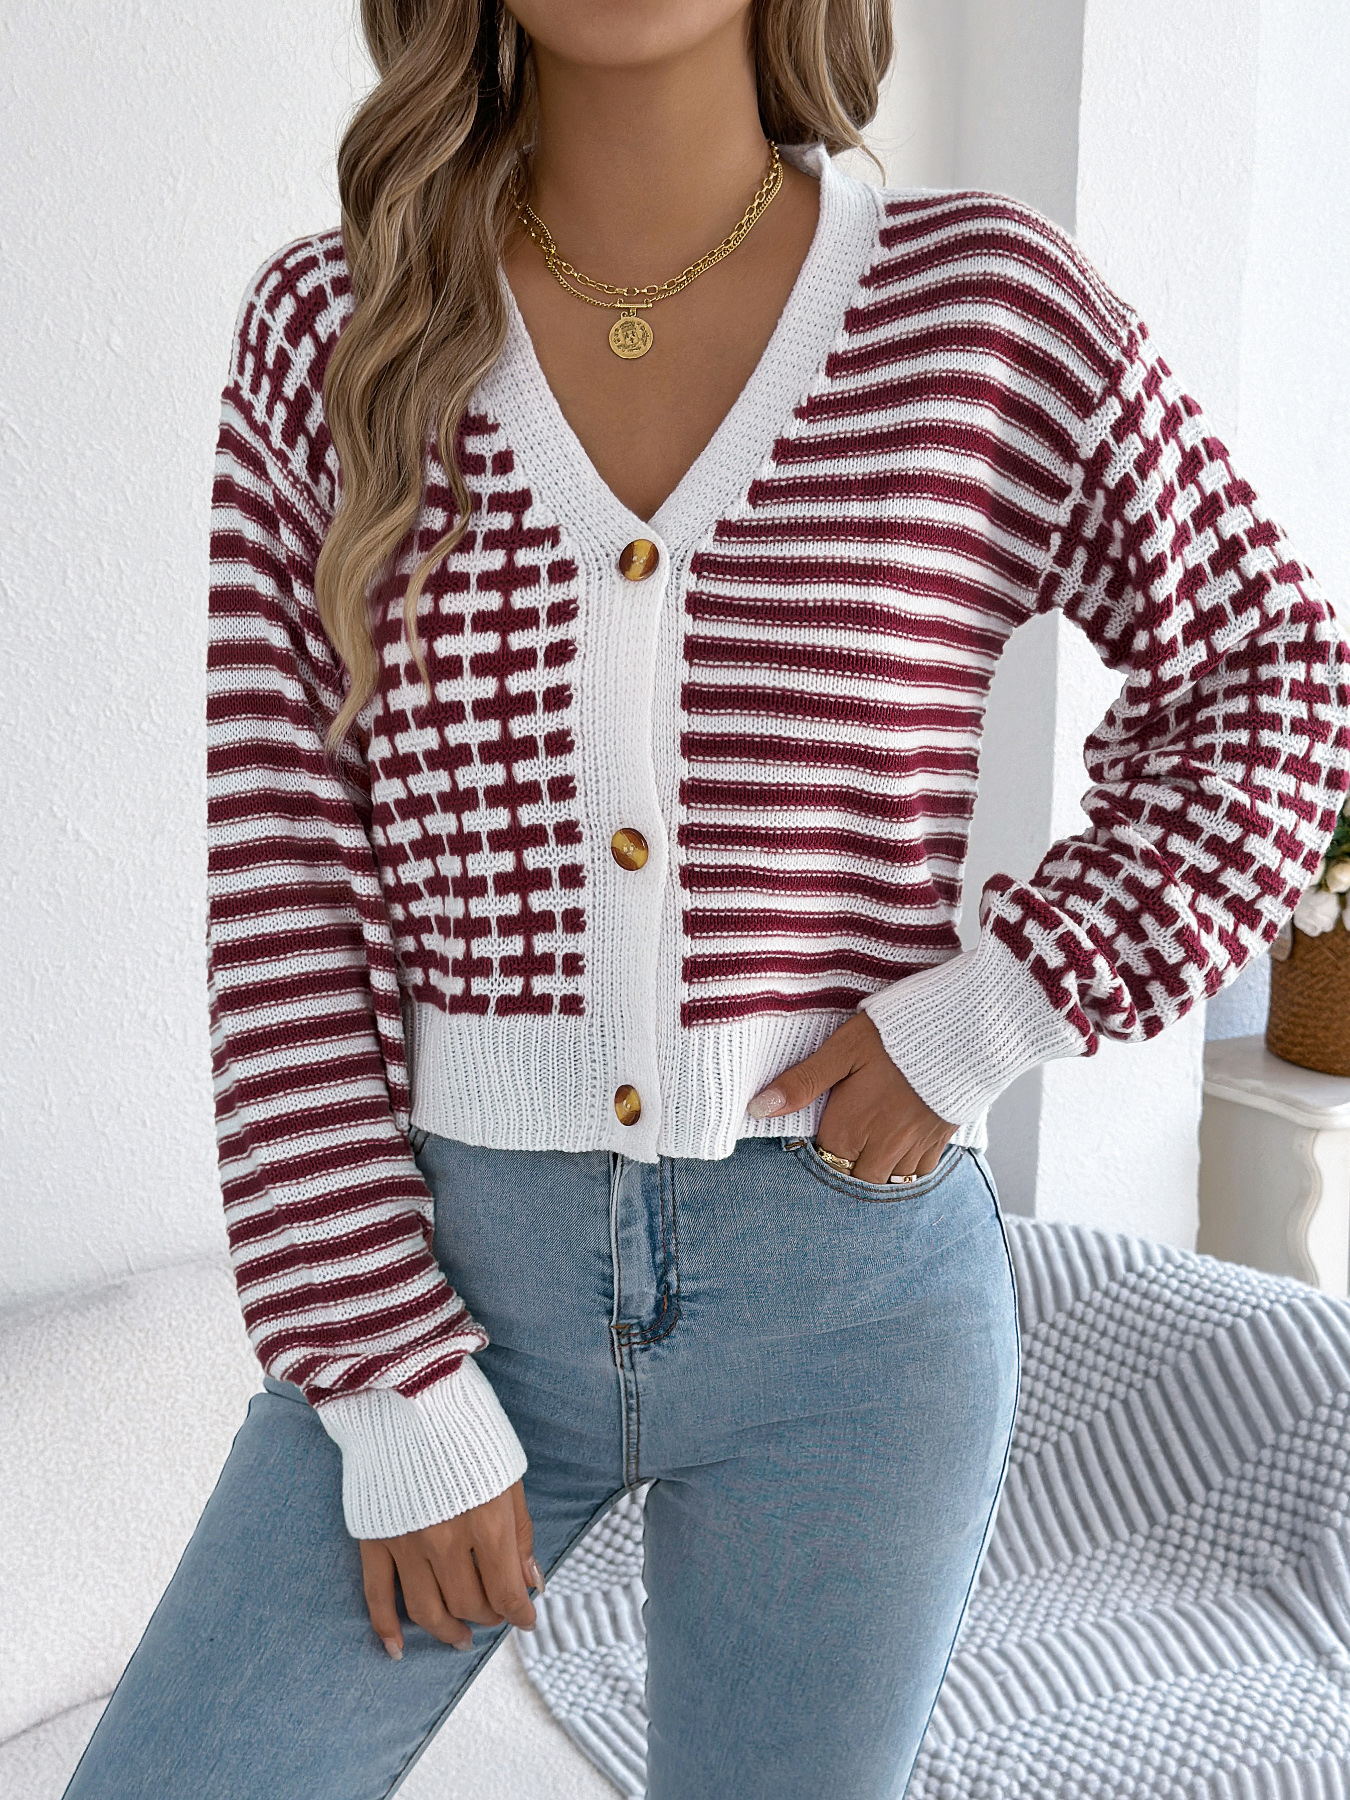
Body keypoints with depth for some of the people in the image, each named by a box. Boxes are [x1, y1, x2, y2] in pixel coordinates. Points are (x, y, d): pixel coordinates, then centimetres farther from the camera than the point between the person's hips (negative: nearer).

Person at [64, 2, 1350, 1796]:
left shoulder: (990, 308, -4)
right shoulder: (332, 330, -2)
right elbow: (288, 897, -4)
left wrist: (1000, 1010, -8)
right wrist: (399, 1393, -7)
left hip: (851, 1291, 0)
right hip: (456, 1267, 1)